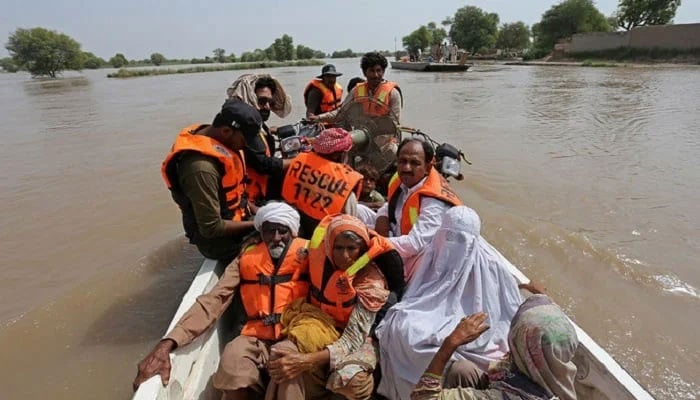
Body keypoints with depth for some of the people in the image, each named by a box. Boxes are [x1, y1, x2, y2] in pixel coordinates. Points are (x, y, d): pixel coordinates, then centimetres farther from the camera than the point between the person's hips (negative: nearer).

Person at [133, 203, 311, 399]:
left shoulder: (306, 255, 1)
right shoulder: (246, 259, 5)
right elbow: (213, 301, -6)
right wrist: (168, 342, -19)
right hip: (257, 340, 3)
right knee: (233, 357, -29)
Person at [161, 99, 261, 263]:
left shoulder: (208, 137, -3)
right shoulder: (202, 167, -30)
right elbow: (211, 228, -26)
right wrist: (256, 225, -19)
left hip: (232, 219, 9)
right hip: (221, 241, -8)